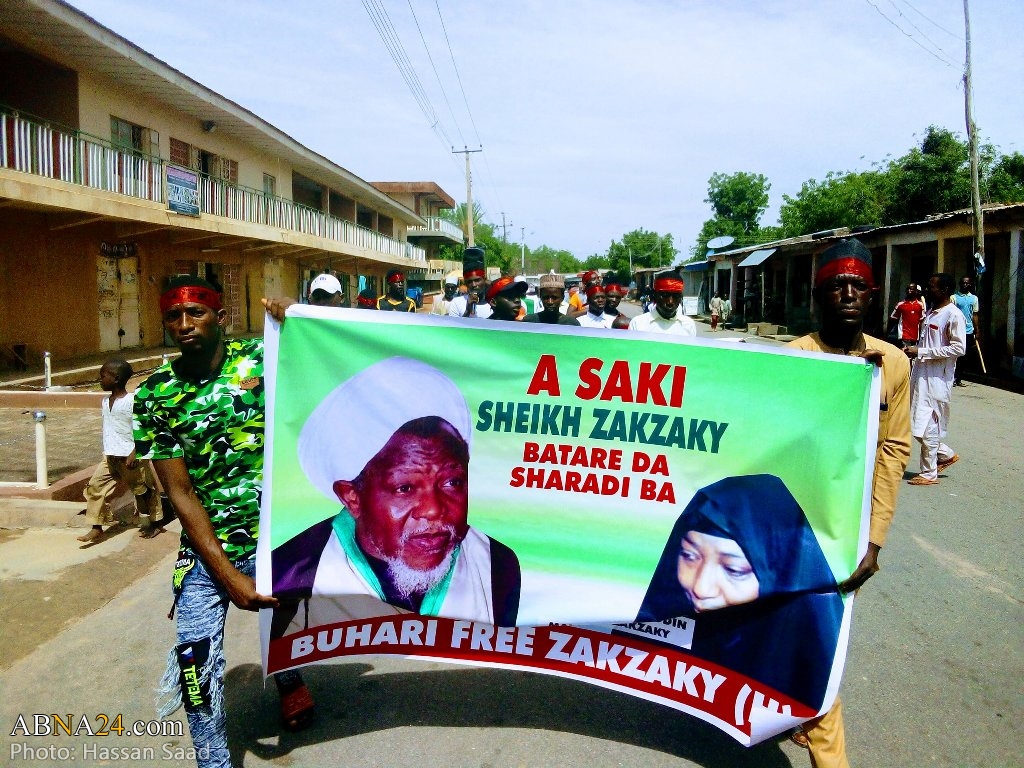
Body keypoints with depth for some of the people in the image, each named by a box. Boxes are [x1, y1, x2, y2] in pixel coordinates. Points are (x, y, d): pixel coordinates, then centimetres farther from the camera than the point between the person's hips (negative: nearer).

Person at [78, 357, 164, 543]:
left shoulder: (132, 401, -17)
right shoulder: (106, 402, 7)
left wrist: (134, 453, -23)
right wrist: (108, 450, 21)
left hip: (130, 457, -7)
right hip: (110, 457, 8)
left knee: (143, 490, 6)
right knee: (96, 486, 1)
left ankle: (155, 523, 22)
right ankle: (96, 528, 8)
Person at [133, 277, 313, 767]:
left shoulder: (261, 358, -7)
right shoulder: (155, 395, -6)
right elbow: (180, 493, -8)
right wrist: (228, 576, -14)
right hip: (207, 548, 0)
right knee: (194, 664, -5)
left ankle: (289, 680, 56)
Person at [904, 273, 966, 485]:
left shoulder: (953, 315, -12)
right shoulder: (931, 312, 14)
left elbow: (959, 348, -19)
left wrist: (921, 352, -19)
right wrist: (913, 352, 4)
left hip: (936, 379, -9)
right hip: (921, 375, 9)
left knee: (927, 427, -2)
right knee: (914, 423, 13)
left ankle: (929, 474, 11)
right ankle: (946, 454, 32)